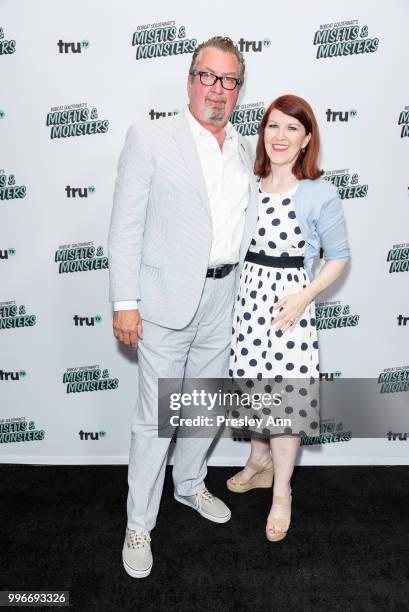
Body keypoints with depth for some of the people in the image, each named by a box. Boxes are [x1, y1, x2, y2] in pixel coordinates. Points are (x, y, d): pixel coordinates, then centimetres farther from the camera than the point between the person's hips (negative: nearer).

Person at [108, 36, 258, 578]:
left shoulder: (244, 151, 12)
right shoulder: (150, 139, -4)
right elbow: (126, 226, -8)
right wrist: (125, 302, -14)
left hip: (223, 301, 6)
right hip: (168, 299, -5)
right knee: (156, 417, 2)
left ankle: (190, 484, 43)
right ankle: (139, 524, 21)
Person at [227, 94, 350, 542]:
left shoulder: (320, 194, -8)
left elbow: (338, 257, -3)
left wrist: (305, 296, -15)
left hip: (288, 301, -4)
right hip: (247, 295, 5)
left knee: (284, 394, 2)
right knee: (251, 384, 16)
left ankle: (281, 492, 23)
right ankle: (259, 462, 41)